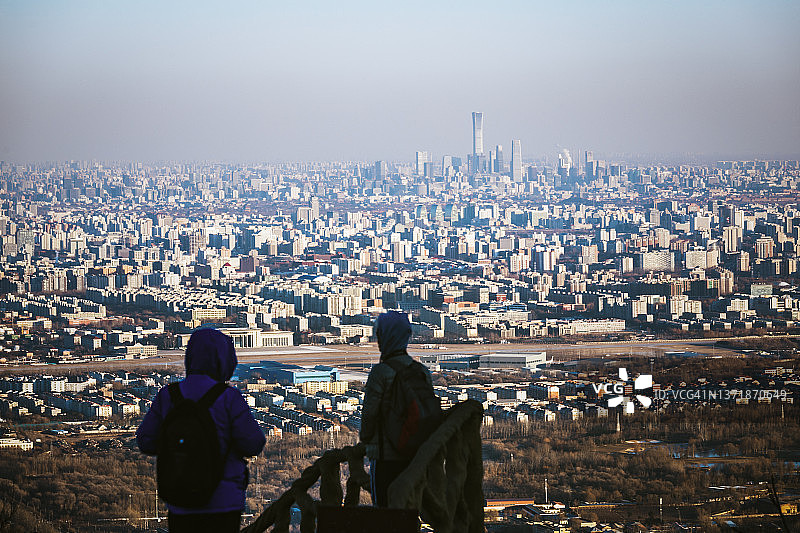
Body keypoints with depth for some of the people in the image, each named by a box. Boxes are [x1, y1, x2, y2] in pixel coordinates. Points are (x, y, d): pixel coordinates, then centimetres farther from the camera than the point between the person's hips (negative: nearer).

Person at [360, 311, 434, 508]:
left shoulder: (380, 372, -12)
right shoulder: (423, 372, 6)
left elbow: (369, 412, -12)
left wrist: (365, 437, 5)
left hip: (386, 454, -6)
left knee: (385, 508, -3)